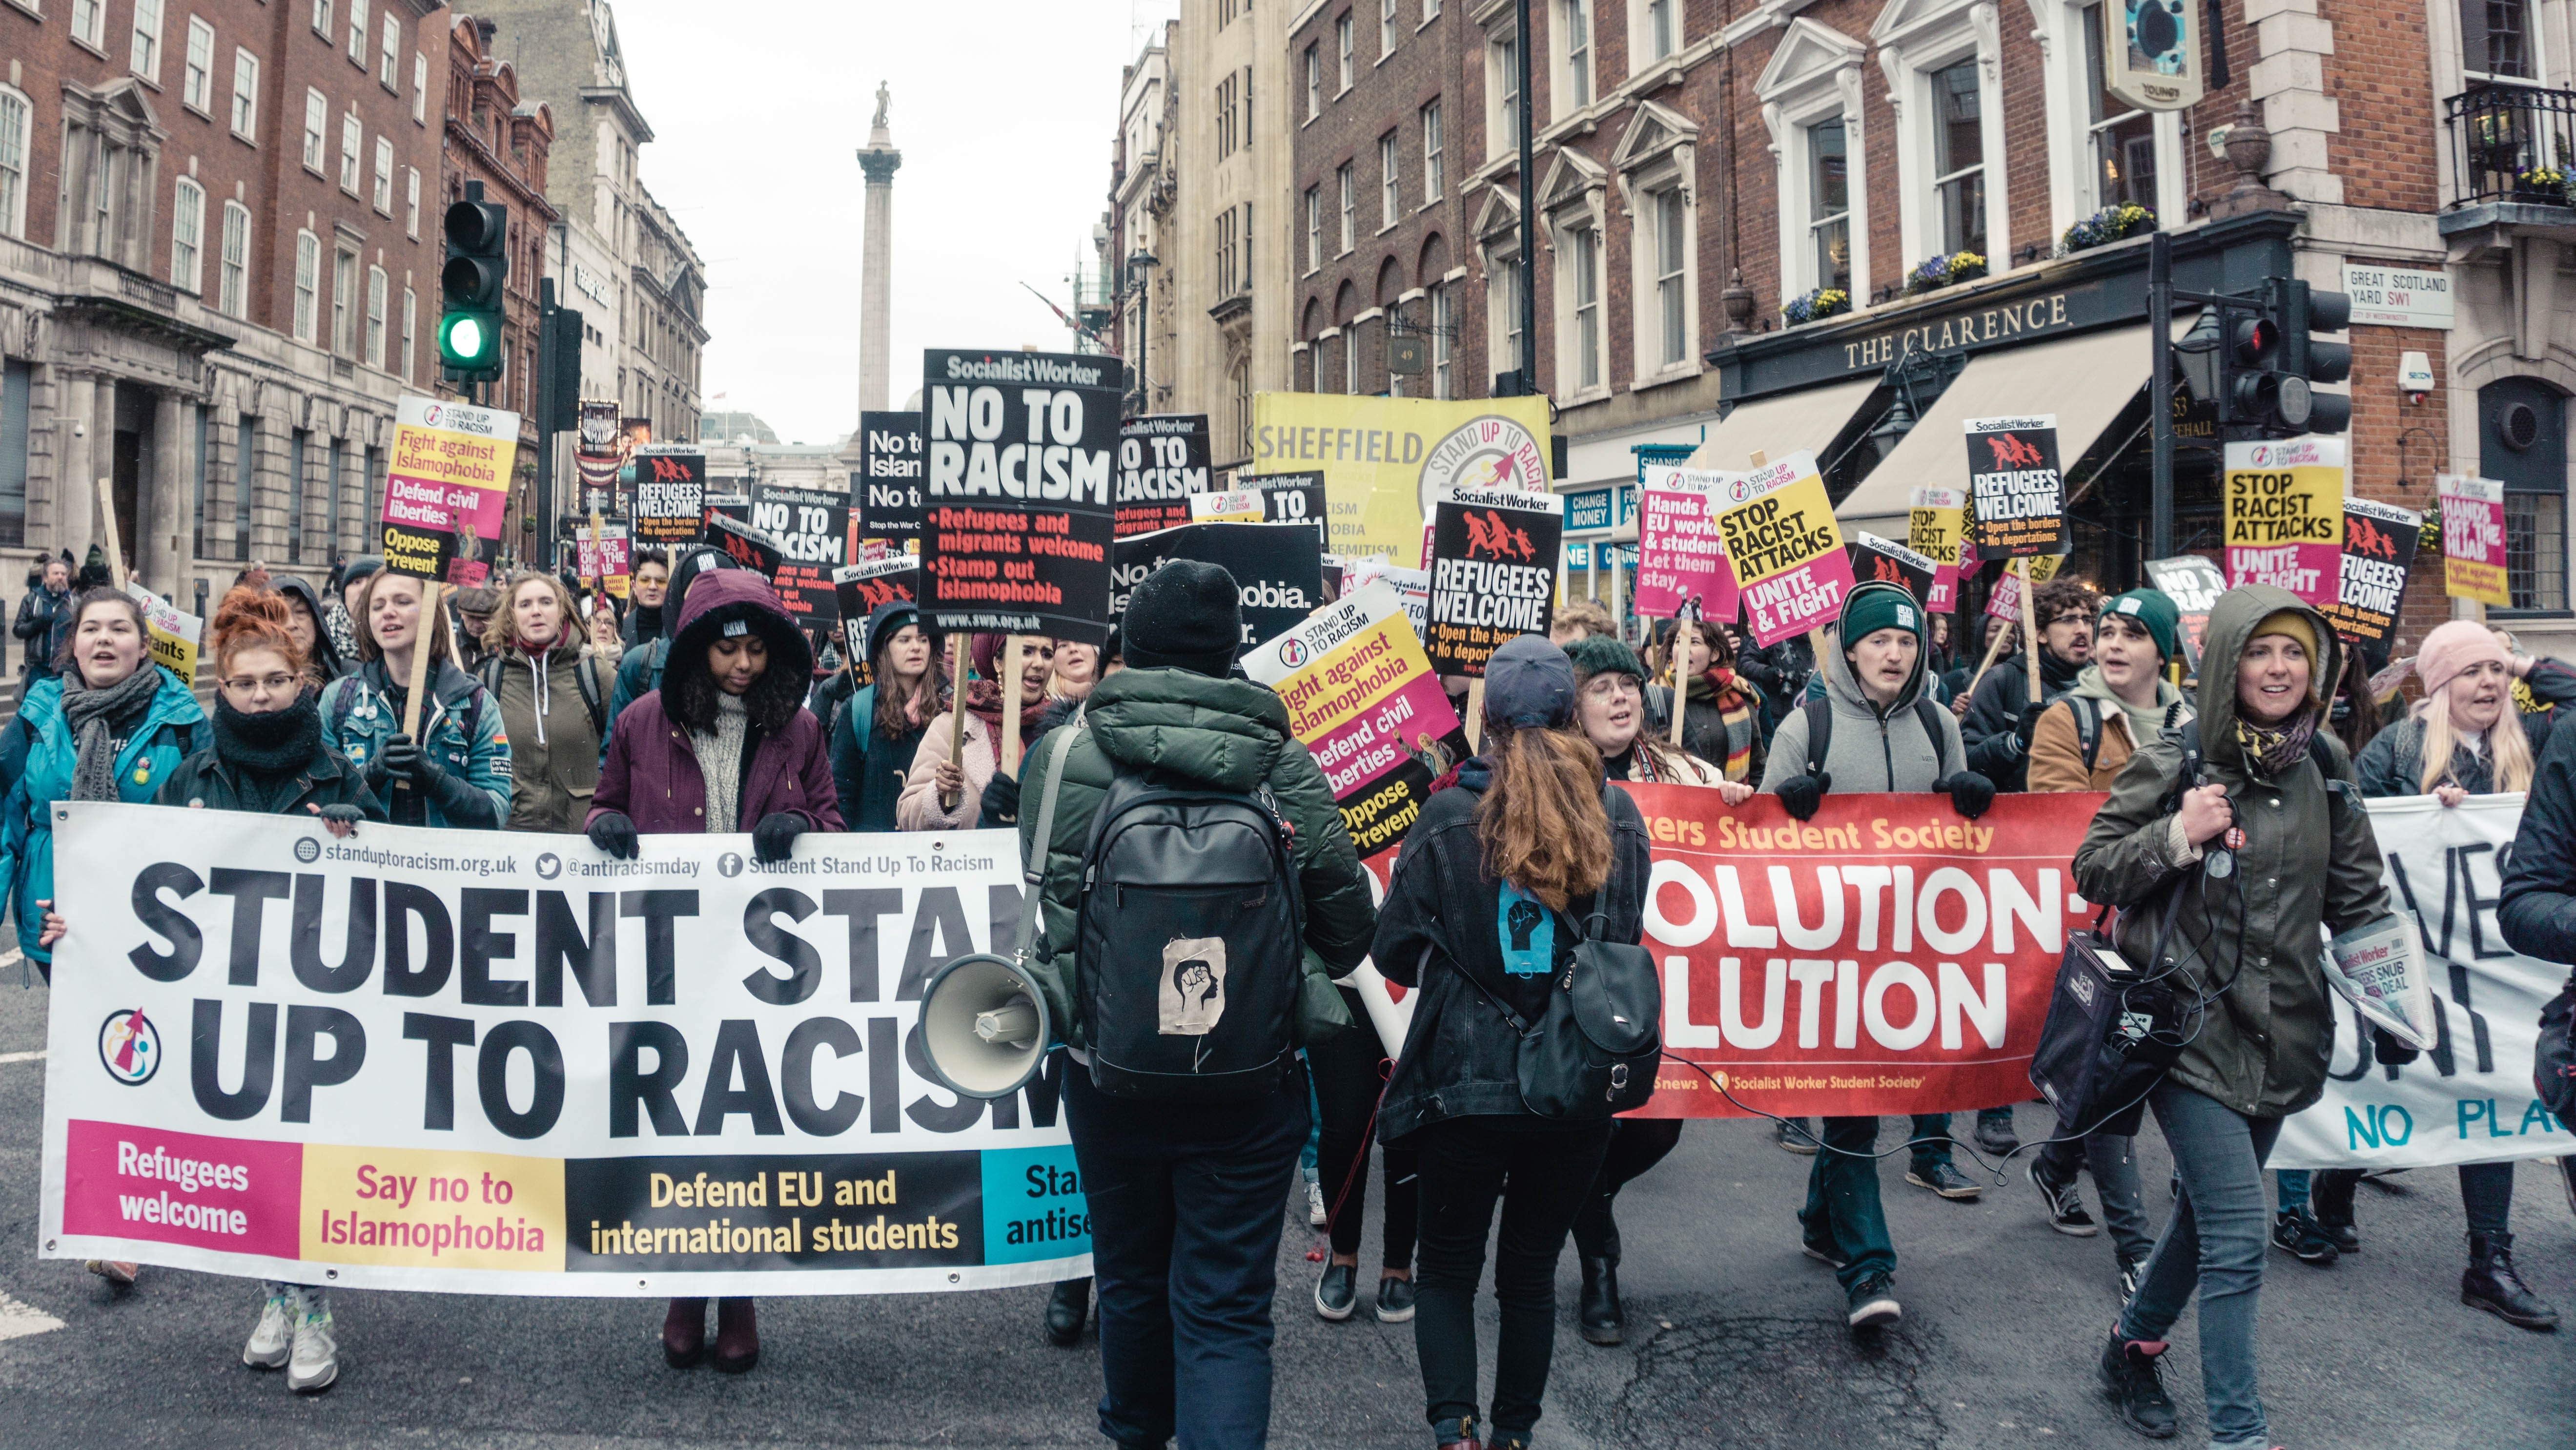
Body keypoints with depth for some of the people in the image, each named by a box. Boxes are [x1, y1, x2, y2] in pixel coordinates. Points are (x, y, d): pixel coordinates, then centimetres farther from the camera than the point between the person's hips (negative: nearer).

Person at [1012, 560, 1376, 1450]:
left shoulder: (1065, 755, -10)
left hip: (1109, 1071, 2)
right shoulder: (1284, 766, -10)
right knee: (1226, 1308, 7)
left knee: (1130, 1278, 23)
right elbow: (1348, 925, -5)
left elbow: (1049, 901, 1)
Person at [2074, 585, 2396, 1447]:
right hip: (2191, 1027, -6)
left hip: (2281, 1034, 6)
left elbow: (2358, 898, 13)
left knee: (2209, 1212, 18)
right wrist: (2176, 836, -21)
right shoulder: (2173, 766, -9)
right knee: (2239, 1235, -10)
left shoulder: (2325, 769, 6)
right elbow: (2093, 871, -6)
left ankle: (2134, 1345, 40)